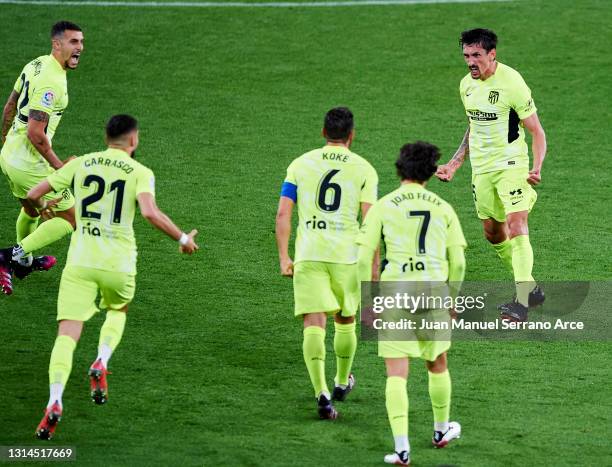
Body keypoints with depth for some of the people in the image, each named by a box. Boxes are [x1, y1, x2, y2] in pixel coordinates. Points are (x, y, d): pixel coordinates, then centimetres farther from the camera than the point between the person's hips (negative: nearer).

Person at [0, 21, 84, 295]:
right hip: (29, 164, -10)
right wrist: (59, 166, -18)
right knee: (70, 218, 1)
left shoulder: (36, 65, 5)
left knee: (31, 210, 33)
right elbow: (35, 133, -28)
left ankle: (25, 262, 53)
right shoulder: (51, 82, -24)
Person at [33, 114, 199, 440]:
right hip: (118, 264, -1)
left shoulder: (80, 164, 8)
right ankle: (101, 364, 3)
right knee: (118, 313, 30)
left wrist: (42, 205, 33)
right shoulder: (140, 173, 0)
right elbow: (150, 212, -18)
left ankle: (55, 401, -24)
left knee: (67, 334, -3)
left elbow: (33, 195, 9)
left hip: (79, 261, 1)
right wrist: (182, 238, -4)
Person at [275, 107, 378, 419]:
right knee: (345, 322, 21)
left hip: (308, 254, 0)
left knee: (314, 325, -5)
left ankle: (322, 393, -20)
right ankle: (342, 382, 39)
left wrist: (283, 258, 4)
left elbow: (283, 212, 1)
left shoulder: (301, 164, 8)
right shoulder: (363, 169, 4)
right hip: (347, 254, 0)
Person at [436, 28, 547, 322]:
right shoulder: (467, 85, 6)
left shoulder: (512, 83, -16)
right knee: (493, 233, 11)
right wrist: (454, 164, 15)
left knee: (517, 225, -20)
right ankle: (530, 289, 27)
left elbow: (537, 132, -13)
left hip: (511, 165, -7)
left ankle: (522, 303, -23)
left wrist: (537, 168, -27)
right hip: (481, 168, 8)